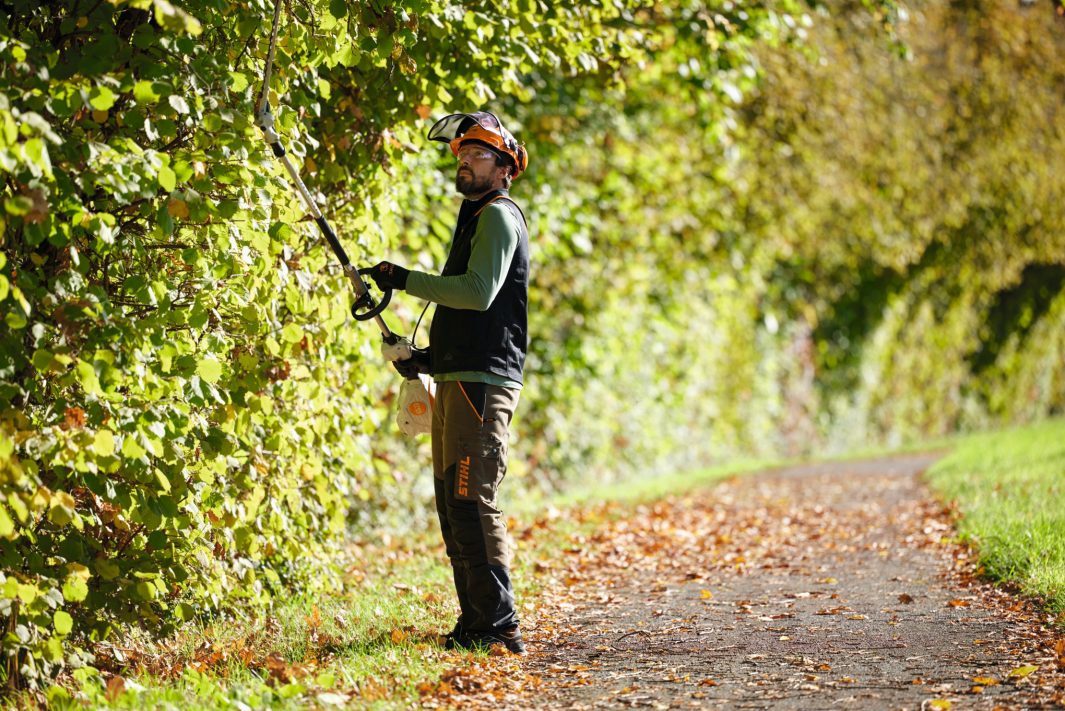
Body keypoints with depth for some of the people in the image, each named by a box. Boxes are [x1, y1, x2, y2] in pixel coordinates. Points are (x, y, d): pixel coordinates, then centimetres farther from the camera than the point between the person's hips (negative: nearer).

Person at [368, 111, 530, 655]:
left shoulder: (499, 215, -6)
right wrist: (428, 356, 20)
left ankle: (498, 626, -14)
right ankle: (477, 622, 15)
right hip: (458, 378, 10)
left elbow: (480, 292, -22)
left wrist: (407, 279, -16)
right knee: (452, 502, 11)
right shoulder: (476, 217, 26)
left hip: (481, 381, -10)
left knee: (472, 501, -14)